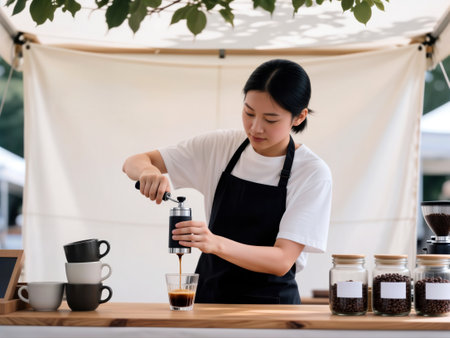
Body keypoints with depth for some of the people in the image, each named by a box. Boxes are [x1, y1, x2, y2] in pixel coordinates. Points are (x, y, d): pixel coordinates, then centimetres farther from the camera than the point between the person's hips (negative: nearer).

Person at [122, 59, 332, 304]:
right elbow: (133, 163, 5)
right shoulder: (220, 147, 3)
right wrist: (149, 171, -20)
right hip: (209, 296, 1)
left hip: (269, 305, -1)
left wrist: (216, 244, -33)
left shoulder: (313, 173, -8)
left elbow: (282, 260, -16)